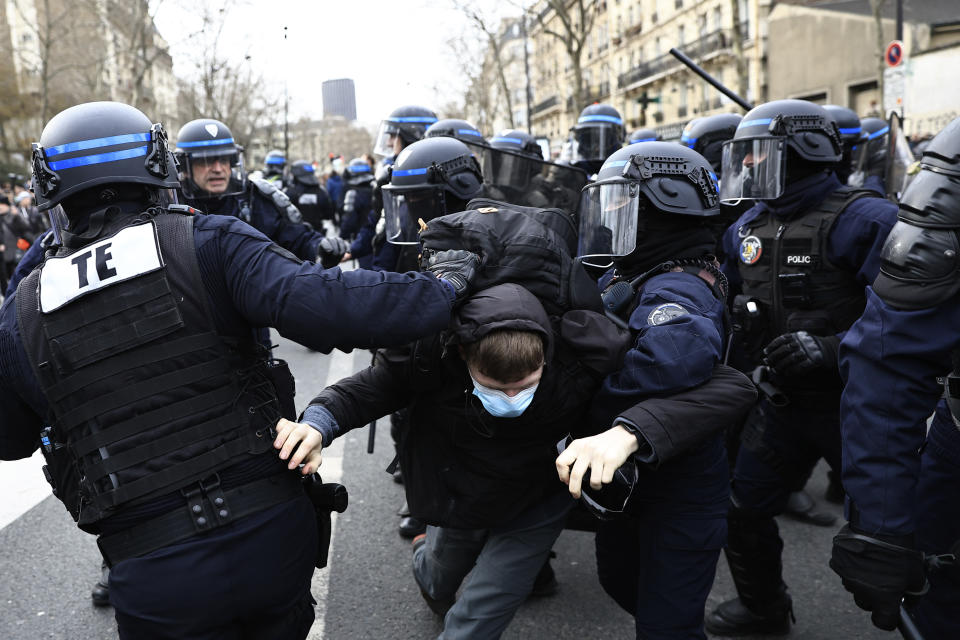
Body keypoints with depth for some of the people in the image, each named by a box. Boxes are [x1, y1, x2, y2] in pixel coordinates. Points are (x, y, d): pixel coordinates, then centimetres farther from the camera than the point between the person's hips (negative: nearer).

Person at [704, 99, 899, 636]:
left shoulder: (861, 220, -17)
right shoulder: (749, 228, 5)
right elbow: (725, 304, 16)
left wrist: (830, 349, -30)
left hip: (851, 399, -7)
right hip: (782, 400, 7)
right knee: (744, 507, 14)